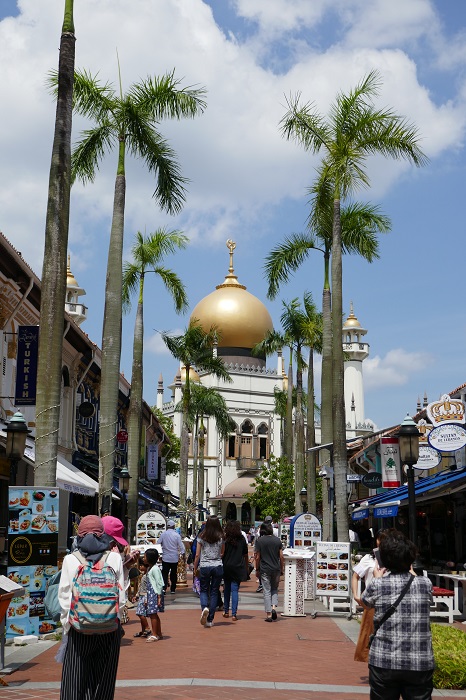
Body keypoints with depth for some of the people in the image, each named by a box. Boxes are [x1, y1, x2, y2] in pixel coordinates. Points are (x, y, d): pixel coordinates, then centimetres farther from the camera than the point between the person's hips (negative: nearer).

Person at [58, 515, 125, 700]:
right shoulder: (115, 558, -2)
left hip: (78, 628, -1)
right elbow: (121, 597, -1)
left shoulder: (70, 559, -4)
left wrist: (66, 625, 6)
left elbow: (64, 597, -3)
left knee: (74, 684, 7)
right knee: (103, 683, 11)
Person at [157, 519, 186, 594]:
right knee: (173, 574, 13)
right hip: (174, 558, 0)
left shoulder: (163, 534, -4)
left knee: (164, 574, -2)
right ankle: (173, 589, 18)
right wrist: (183, 553, 7)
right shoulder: (177, 535, -6)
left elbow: (158, 544, 1)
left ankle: (164, 587, -20)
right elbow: (181, 546, -5)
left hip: (165, 558, 0)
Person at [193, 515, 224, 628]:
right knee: (214, 592, 9)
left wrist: (195, 568, 10)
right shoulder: (221, 538, -2)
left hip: (204, 567, -1)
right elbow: (222, 554, 6)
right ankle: (210, 620, 9)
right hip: (218, 566, 1)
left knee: (204, 590, 15)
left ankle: (205, 607, -16)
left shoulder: (201, 537, -3)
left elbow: (197, 555, -1)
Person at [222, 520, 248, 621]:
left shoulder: (225, 540, -6)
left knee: (226, 589, 14)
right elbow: (245, 555, 6)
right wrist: (246, 568, 16)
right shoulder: (242, 540, 0)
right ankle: (234, 614, -5)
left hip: (226, 567, 0)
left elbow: (221, 554, -6)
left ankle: (226, 611, 22)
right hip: (238, 568, 0)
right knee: (235, 590, 0)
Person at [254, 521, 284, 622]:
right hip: (276, 568, 2)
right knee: (274, 589, 18)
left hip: (264, 569, -2)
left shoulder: (260, 541, -4)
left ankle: (269, 615, 1)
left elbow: (257, 557, -3)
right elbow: (281, 556, 4)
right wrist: (281, 569, 14)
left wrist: (257, 569, 7)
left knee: (267, 591, 3)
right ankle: (274, 607, -2)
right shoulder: (277, 540, 2)